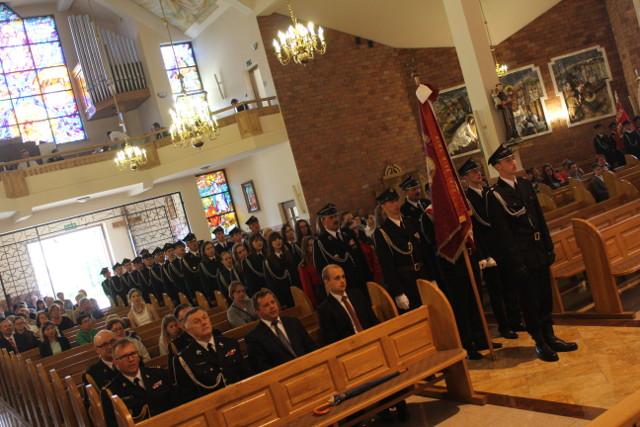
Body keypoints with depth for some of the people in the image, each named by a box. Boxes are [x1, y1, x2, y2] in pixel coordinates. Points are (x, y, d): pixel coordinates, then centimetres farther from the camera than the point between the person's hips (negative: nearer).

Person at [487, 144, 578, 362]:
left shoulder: (525, 184, 9)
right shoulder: (495, 195, -13)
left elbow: (540, 218, 14)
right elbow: (502, 233, -14)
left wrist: (549, 247, 11)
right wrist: (516, 263, -15)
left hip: (539, 252, 7)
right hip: (521, 256, -7)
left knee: (545, 297, 15)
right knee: (530, 301, 4)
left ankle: (550, 337, 28)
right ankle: (540, 343, 17)